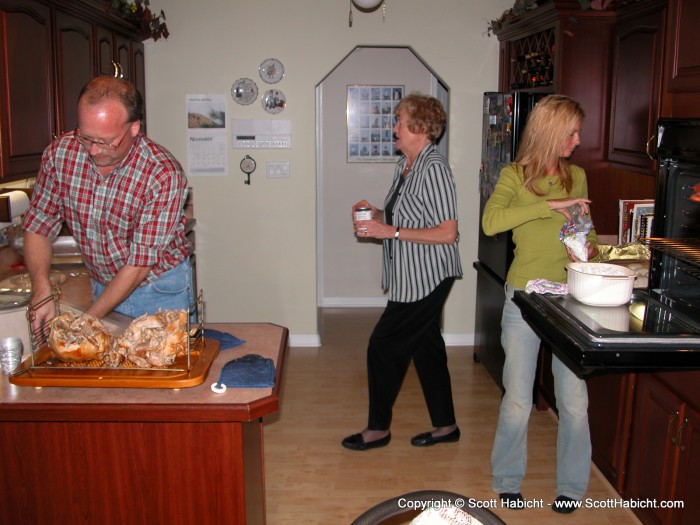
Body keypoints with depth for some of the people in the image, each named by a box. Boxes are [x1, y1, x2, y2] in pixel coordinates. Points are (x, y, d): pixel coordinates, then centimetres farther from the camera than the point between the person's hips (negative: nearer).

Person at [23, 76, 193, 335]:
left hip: (161, 291, -3)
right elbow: (38, 227, -3)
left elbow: (140, 264, -24)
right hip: (103, 286, 4)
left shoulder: (163, 174, -27)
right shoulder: (60, 153, -13)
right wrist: (42, 291, -19)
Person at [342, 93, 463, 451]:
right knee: (426, 347, 15)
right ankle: (445, 425, 29)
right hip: (412, 277, 10)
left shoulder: (433, 168, -19)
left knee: (383, 347, -2)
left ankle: (378, 428, 15)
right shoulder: (404, 164, 11)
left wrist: (392, 232, -23)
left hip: (427, 277, -10)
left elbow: (447, 233, -23)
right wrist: (375, 214, 3)